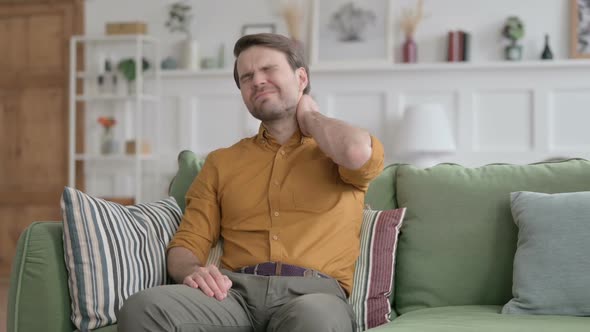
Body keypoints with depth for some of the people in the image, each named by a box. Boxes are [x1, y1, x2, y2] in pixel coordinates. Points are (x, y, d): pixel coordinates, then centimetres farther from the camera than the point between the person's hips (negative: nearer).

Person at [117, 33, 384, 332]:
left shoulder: (337, 149, 16)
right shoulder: (221, 162, 24)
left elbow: (358, 154, -11)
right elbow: (186, 246, 18)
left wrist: (309, 117, 11)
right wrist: (193, 272, -8)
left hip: (314, 293, -3)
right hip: (236, 293, 3)